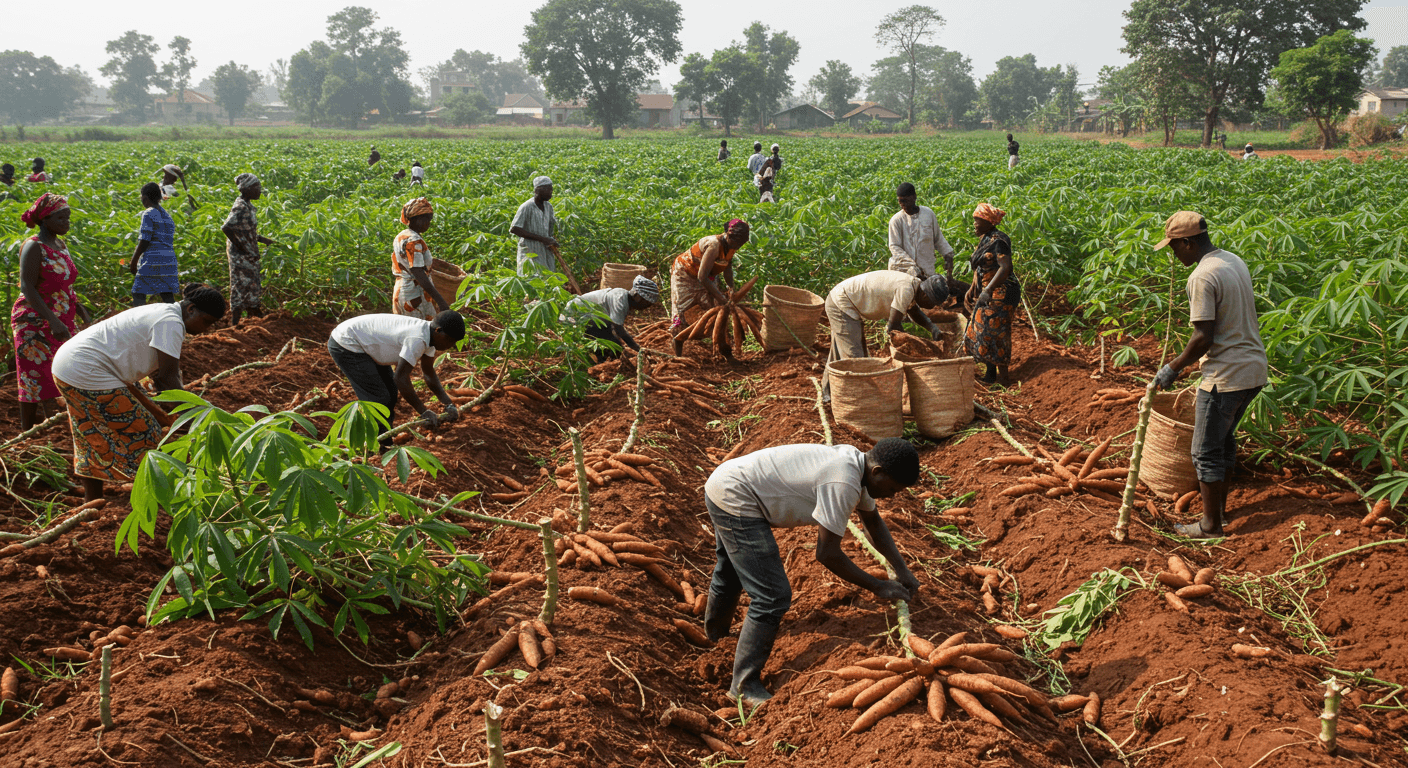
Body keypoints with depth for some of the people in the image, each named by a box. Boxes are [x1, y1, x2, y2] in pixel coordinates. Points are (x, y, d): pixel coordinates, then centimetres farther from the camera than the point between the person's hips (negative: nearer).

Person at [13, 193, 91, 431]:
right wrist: (53, 321, -29)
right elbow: (28, 289, -20)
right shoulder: (34, 247, -14)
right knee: (36, 380, -1)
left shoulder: (60, 245, 10)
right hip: (35, 323, -7)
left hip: (61, 321, 7)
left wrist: (83, 312, 8)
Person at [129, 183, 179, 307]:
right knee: (167, 296, 4)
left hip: (151, 262, -7)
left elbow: (144, 242, -13)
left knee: (138, 294, -1)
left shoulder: (148, 214, -7)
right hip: (169, 261, 7)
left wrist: (133, 262, -5)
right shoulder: (167, 216, 17)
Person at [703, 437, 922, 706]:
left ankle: (716, 639, 58)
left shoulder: (856, 463, 3)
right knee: (773, 597, -11)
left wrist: (902, 569, 13)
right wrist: (878, 587, -13)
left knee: (730, 576, 33)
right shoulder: (843, 483, -27)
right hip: (734, 500, -11)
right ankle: (745, 686, 0)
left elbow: (873, 521, 20)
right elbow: (827, 553, -23)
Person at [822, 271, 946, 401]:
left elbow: (914, 311, 20)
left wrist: (931, 326, 3)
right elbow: (893, 326, -25)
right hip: (841, 305, -10)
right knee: (853, 355, -12)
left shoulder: (914, 284, 2)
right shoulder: (905, 289, -27)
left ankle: (828, 394, 32)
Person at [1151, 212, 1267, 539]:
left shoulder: (1202, 277, -20)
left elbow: (1203, 338, -22)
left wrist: (1173, 368, -8)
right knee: (1223, 437, 25)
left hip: (1226, 375, -9)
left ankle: (1211, 524, 12)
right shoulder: (1235, 262, 9)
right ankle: (1219, 503, 36)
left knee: (1206, 451, 3)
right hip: (1254, 368, 9)